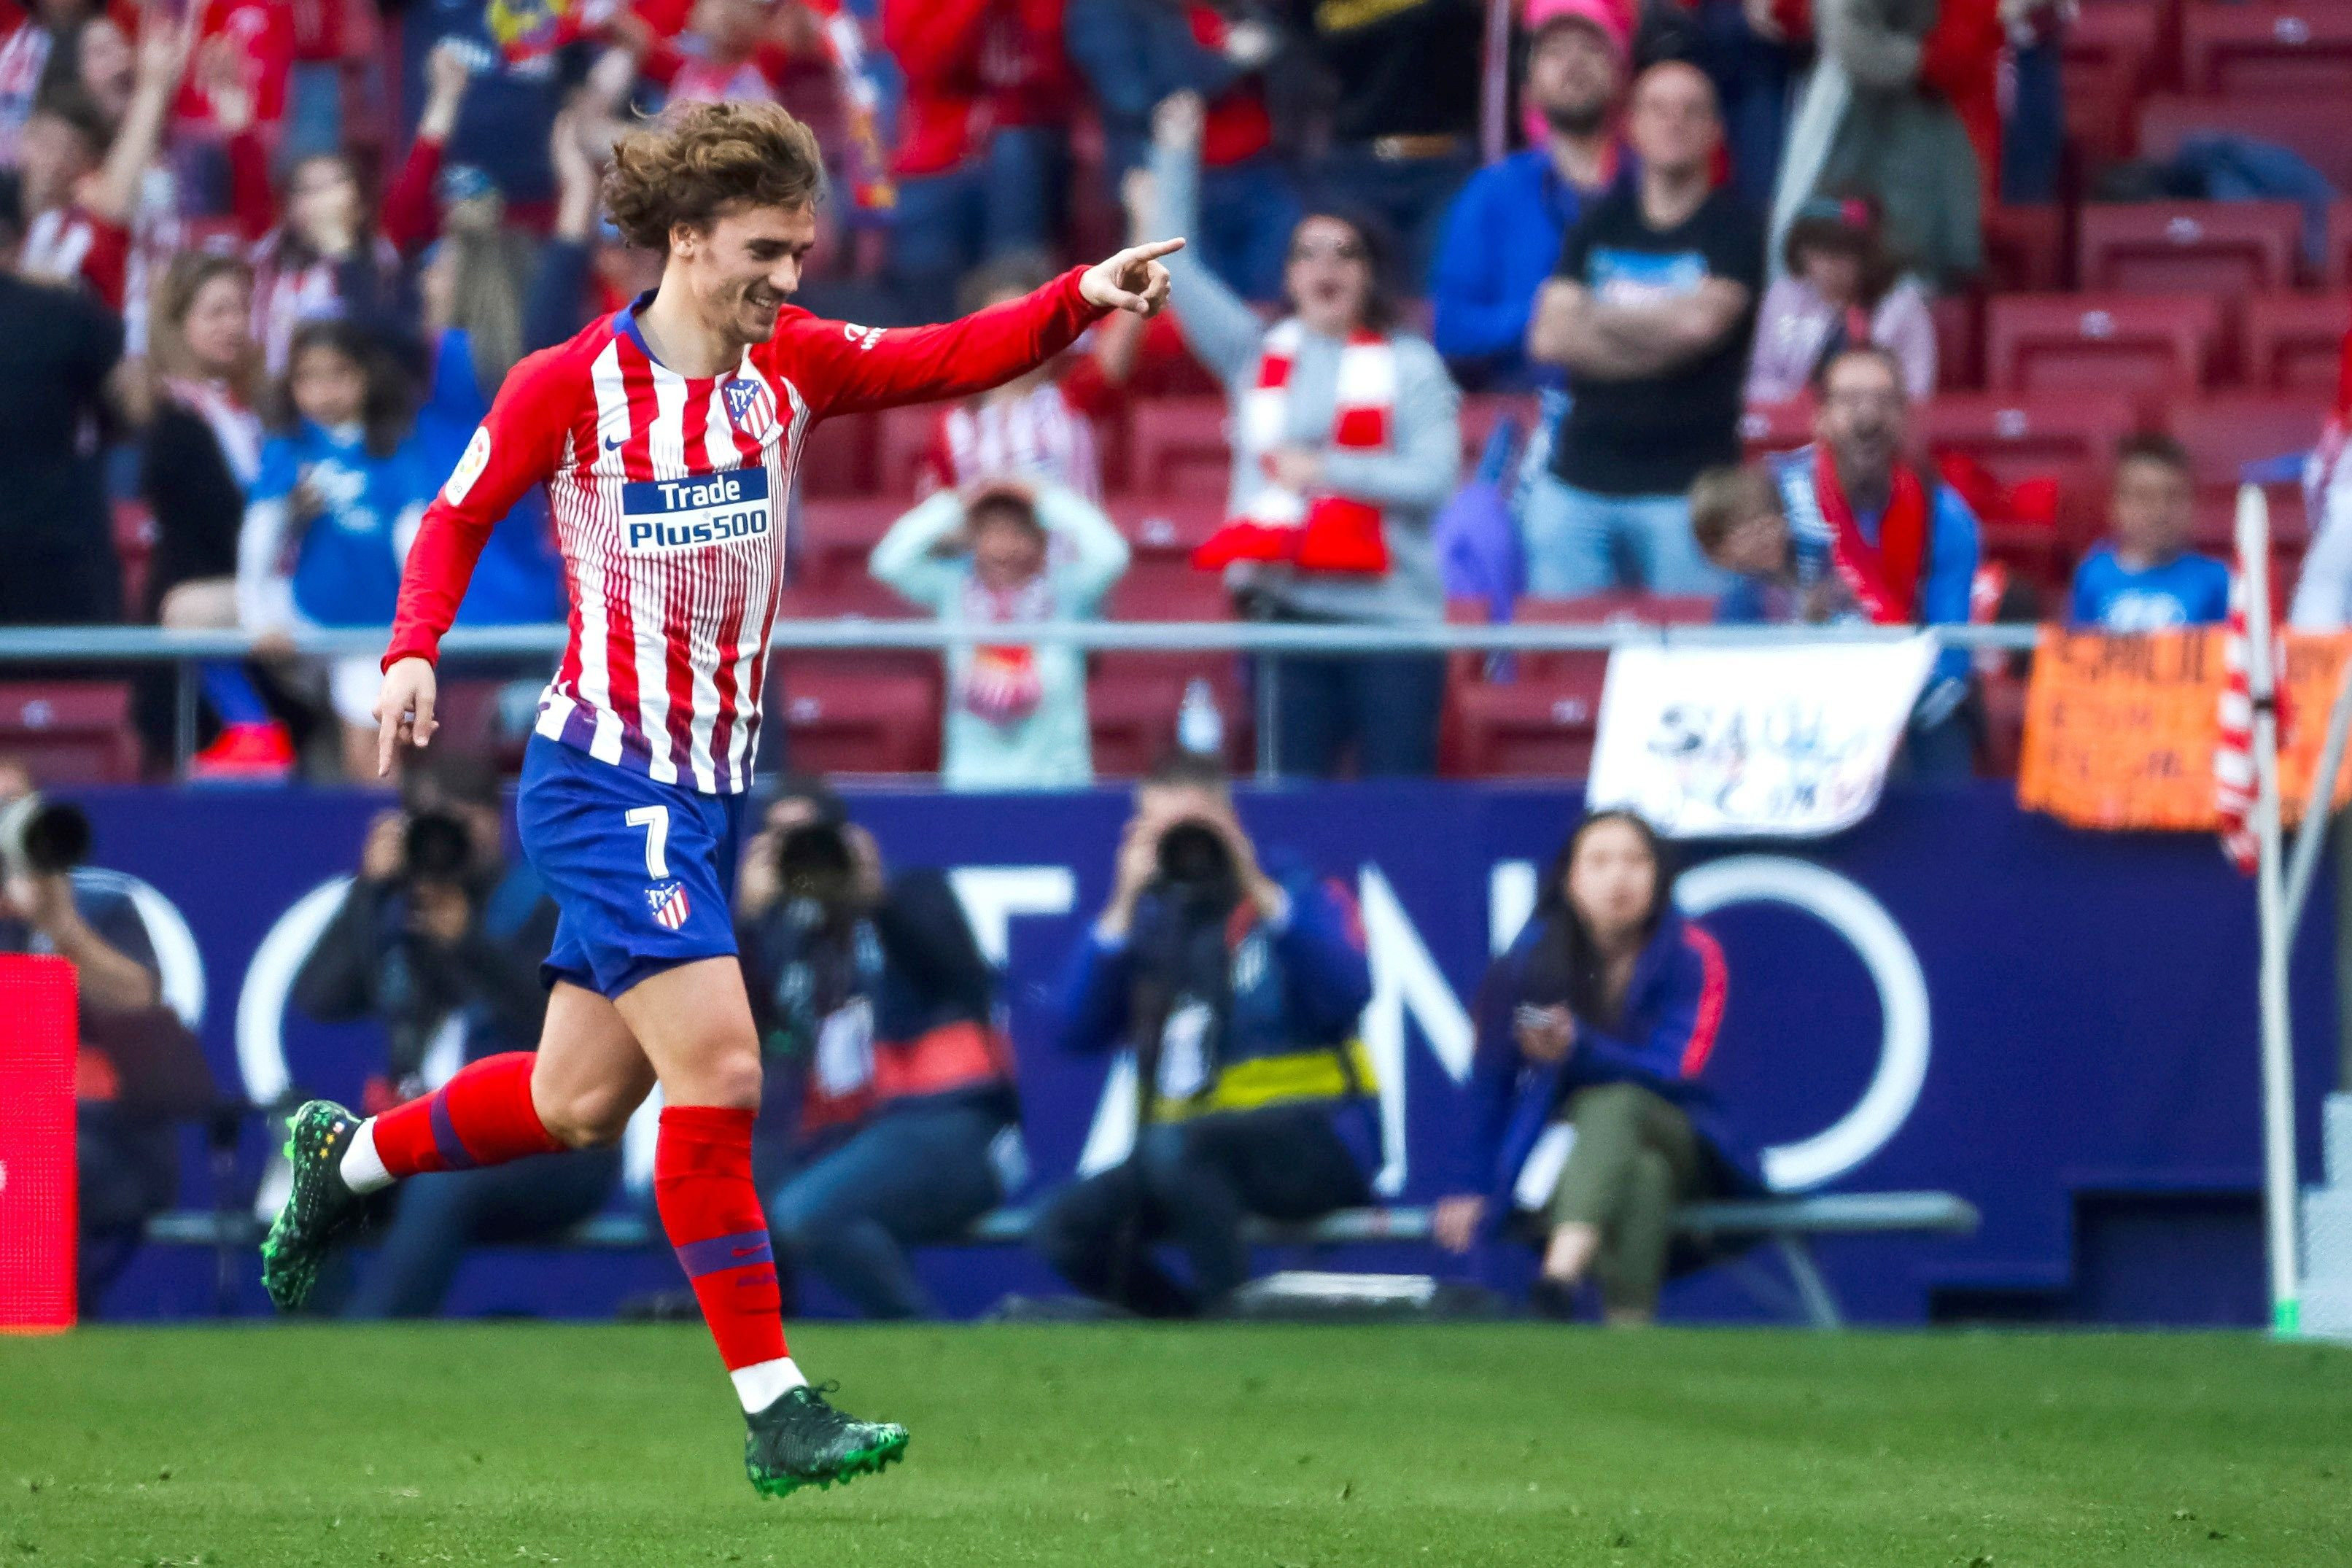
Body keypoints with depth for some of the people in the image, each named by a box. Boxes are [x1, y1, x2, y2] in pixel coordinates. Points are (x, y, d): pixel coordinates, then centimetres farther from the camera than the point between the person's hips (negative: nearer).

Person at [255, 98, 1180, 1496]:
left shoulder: (790, 367, 3)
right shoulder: (570, 387, -10)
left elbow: (954, 358, -7)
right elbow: (458, 519, 2)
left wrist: (1079, 301, -23)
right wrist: (414, 651, -13)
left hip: (711, 783, 7)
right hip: (605, 779, -7)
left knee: (583, 1103, 15)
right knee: (718, 1070, -17)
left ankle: (349, 1156, 41)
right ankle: (774, 1407, -14)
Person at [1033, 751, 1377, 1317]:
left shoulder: (1304, 896, 3)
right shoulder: (1148, 921, 13)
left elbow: (1346, 997, -16)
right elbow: (1078, 1033, -1)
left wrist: (1261, 892, -16)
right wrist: (1124, 908, -7)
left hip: (1316, 1142, -5)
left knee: (1174, 1145, -35)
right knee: (1064, 1230, -18)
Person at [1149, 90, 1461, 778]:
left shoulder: (1410, 367, 5)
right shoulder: (1258, 356, 13)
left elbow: (1434, 477, -7)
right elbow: (1177, 268, 10)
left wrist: (1327, 470, -11)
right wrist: (1175, 159, 5)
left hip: (1391, 614, -2)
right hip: (1286, 608, 2)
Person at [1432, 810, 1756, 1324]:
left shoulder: (1691, 956, -7)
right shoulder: (1530, 963, -4)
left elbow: (1675, 1073, -18)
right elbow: (1492, 1083, 2)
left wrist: (1578, 1048, -35)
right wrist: (1472, 1186, -6)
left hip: (1674, 1140, -1)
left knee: (1614, 1105, -37)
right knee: (1642, 1179, -35)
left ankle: (1561, 1279, -62)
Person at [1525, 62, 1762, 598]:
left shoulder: (1732, 227, 2)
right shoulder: (1601, 225, 13)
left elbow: (1702, 321, -15)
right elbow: (1549, 337, 2)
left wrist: (1598, 318, 0)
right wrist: (1652, 348, -8)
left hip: (1687, 488, -4)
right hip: (1580, 479, 4)